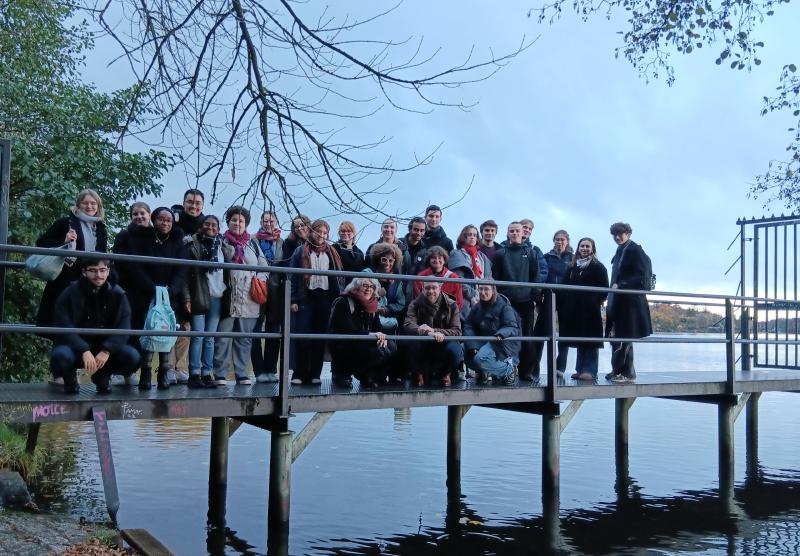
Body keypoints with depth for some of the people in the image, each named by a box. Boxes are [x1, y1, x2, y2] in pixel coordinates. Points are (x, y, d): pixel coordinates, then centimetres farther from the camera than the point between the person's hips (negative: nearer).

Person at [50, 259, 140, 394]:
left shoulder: (117, 294, -2)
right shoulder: (70, 293, -9)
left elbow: (123, 328, -8)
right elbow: (64, 327, -16)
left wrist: (107, 350, -24)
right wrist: (84, 351, -30)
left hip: (105, 347, 3)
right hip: (75, 346, -2)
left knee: (132, 357, -23)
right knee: (61, 356, -36)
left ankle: (103, 376, 9)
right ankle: (70, 377, 3)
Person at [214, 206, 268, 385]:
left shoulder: (253, 243, 15)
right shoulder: (222, 242, 6)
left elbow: (264, 266, 15)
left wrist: (260, 279, -2)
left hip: (249, 300, 3)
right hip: (227, 298, -3)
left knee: (244, 338, 8)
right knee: (223, 338, -3)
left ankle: (241, 374, 15)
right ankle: (220, 374, 4)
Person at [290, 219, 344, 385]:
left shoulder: (331, 253, 14)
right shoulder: (301, 251, 7)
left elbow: (339, 276, 12)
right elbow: (293, 276, 2)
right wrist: (294, 300, -7)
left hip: (326, 298, 3)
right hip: (306, 297, -2)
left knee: (320, 337, 4)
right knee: (303, 336, -6)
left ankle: (315, 374, 10)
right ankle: (299, 374, 0)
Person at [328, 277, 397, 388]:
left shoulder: (371, 306, 12)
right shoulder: (343, 303, -10)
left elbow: (378, 328, 9)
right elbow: (346, 330, -22)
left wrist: (382, 337, -15)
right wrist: (370, 334, -31)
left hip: (362, 344, 7)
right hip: (342, 349, -7)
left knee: (391, 347, -12)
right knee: (376, 351, -29)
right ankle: (342, 373, -10)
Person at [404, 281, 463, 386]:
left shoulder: (451, 305, -3)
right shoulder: (415, 304, -4)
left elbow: (457, 331, -13)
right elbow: (408, 325, -22)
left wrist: (433, 330, -30)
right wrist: (428, 333, -42)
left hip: (443, 344, 0)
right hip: (423, 348, 0)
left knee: (456, 352, -31)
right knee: (411, 344, -31)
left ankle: (445, 373, 6)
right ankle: (421, 373, 0)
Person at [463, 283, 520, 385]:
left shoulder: (504, 307, -9)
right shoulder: (477, 307, 7)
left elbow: (513, 328, -15)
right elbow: (468, 326, -2)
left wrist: (501, 334, -38)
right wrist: (472, 346, -19)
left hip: (500, 344, -6)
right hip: (482, 341, 6)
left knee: (480, 358, -31)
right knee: (463, 349, -19)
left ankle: (509, 370, -6)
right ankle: (483, 372, 6)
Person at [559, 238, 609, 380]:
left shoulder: (598, 267, 2)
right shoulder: (572, 267, 14)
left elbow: (604, 288, -2)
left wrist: (599, 301, -10)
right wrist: (563, 303, 4)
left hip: (590, 309, -5)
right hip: (574, 308, 5)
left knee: (590, 339, -4)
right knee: (578, 338, 8)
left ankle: (590, 371, -3)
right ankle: (581, 369, 14)